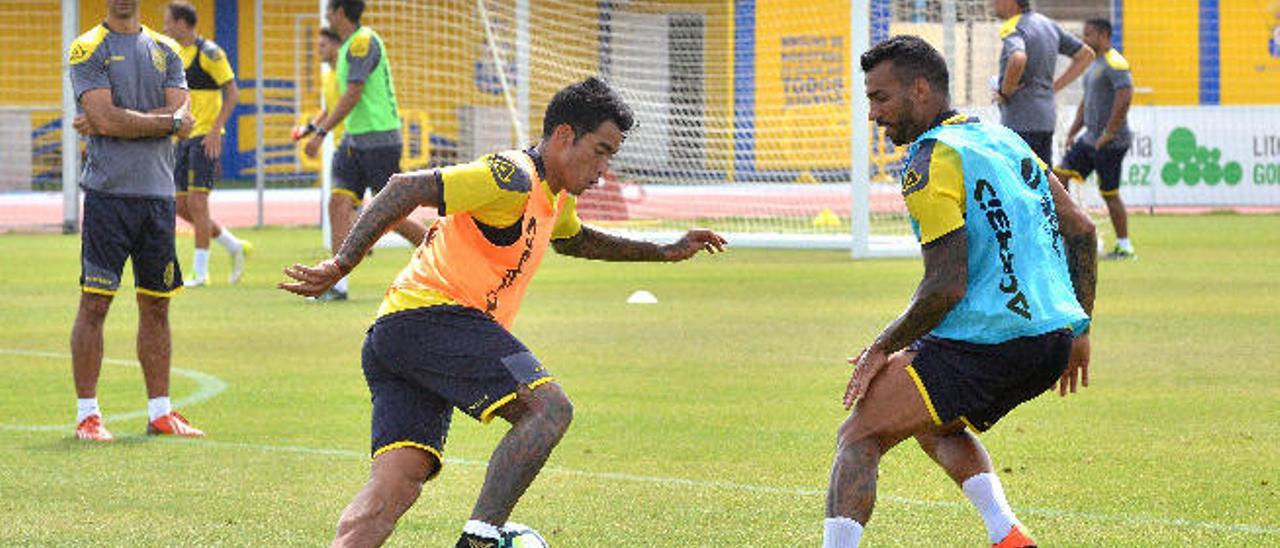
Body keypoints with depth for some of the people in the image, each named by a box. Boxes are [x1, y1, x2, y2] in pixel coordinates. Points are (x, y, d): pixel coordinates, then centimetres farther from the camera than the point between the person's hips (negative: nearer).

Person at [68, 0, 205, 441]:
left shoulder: (166, 51, 13)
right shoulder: (87, 50, -1)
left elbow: (183, 118, -1)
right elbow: (105, 118, -14)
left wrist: (118, 123, -10)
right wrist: (167, 122, -6)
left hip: (158, 193, 5)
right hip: (108, 190, -5)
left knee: (156, 305, 8)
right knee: (95, 303, -5)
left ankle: (159, 412, 13)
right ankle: (87, 414, -1)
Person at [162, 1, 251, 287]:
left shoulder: (208, 53, -11)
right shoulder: (176, 54, 13)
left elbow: (233, 92, -12)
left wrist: (216, 130, -19)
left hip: (206, 137, -8)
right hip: (184, 138, 8)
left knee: (196, 201, -11)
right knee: (181, 206, 6)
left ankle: (200, 271, -6)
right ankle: (235, 247, 19)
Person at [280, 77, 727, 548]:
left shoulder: (554, 196, 23)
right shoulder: (514, 178, -10)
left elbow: (575, 240, 47)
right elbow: (408, 188, -16)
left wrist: (664, 252, 42)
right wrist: (341, 266, -20)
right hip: (434, 316, -10)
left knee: (394, 489, -5)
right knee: (548, 407, -20)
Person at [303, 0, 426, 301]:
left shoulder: (363, 42, -14)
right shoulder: (350, 46, 15)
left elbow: (352, 95, -22)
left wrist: (321, 133, -23)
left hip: (379, 138, -9)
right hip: (355, 138, 9)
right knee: (339, 203, -5)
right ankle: (338, 284, -9)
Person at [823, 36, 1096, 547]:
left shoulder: (929, 163, -10)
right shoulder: (1003, 139, 17)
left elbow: (947, 286, -16)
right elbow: (1081, 228, 19)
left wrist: (882, 349, -5)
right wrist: (1078, 328, 24)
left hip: (985, 344, -9)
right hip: (1053, 339, 9)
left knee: (859, 438, -4)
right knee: (933, 423, 29)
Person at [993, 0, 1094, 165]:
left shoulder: (1012, 28, -13)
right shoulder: (1047, 24, 14)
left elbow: (1018, 59, -37)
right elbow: (1086, 54, 21)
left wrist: (1005, 91, -19)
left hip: (1021, 122, -9)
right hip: (1047, 116, 9)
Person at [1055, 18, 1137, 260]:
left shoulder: (1115, 64, -14)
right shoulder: (1095, 65, 18)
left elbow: (1125, 97, -25)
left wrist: (1109, 133, -24)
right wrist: (1072, 132, 17)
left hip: (1110, 142, -10)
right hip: (1090, 139, 10)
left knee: (1109, 193, -4)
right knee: (1060, 176, 4)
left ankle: (1125, 246, 4)